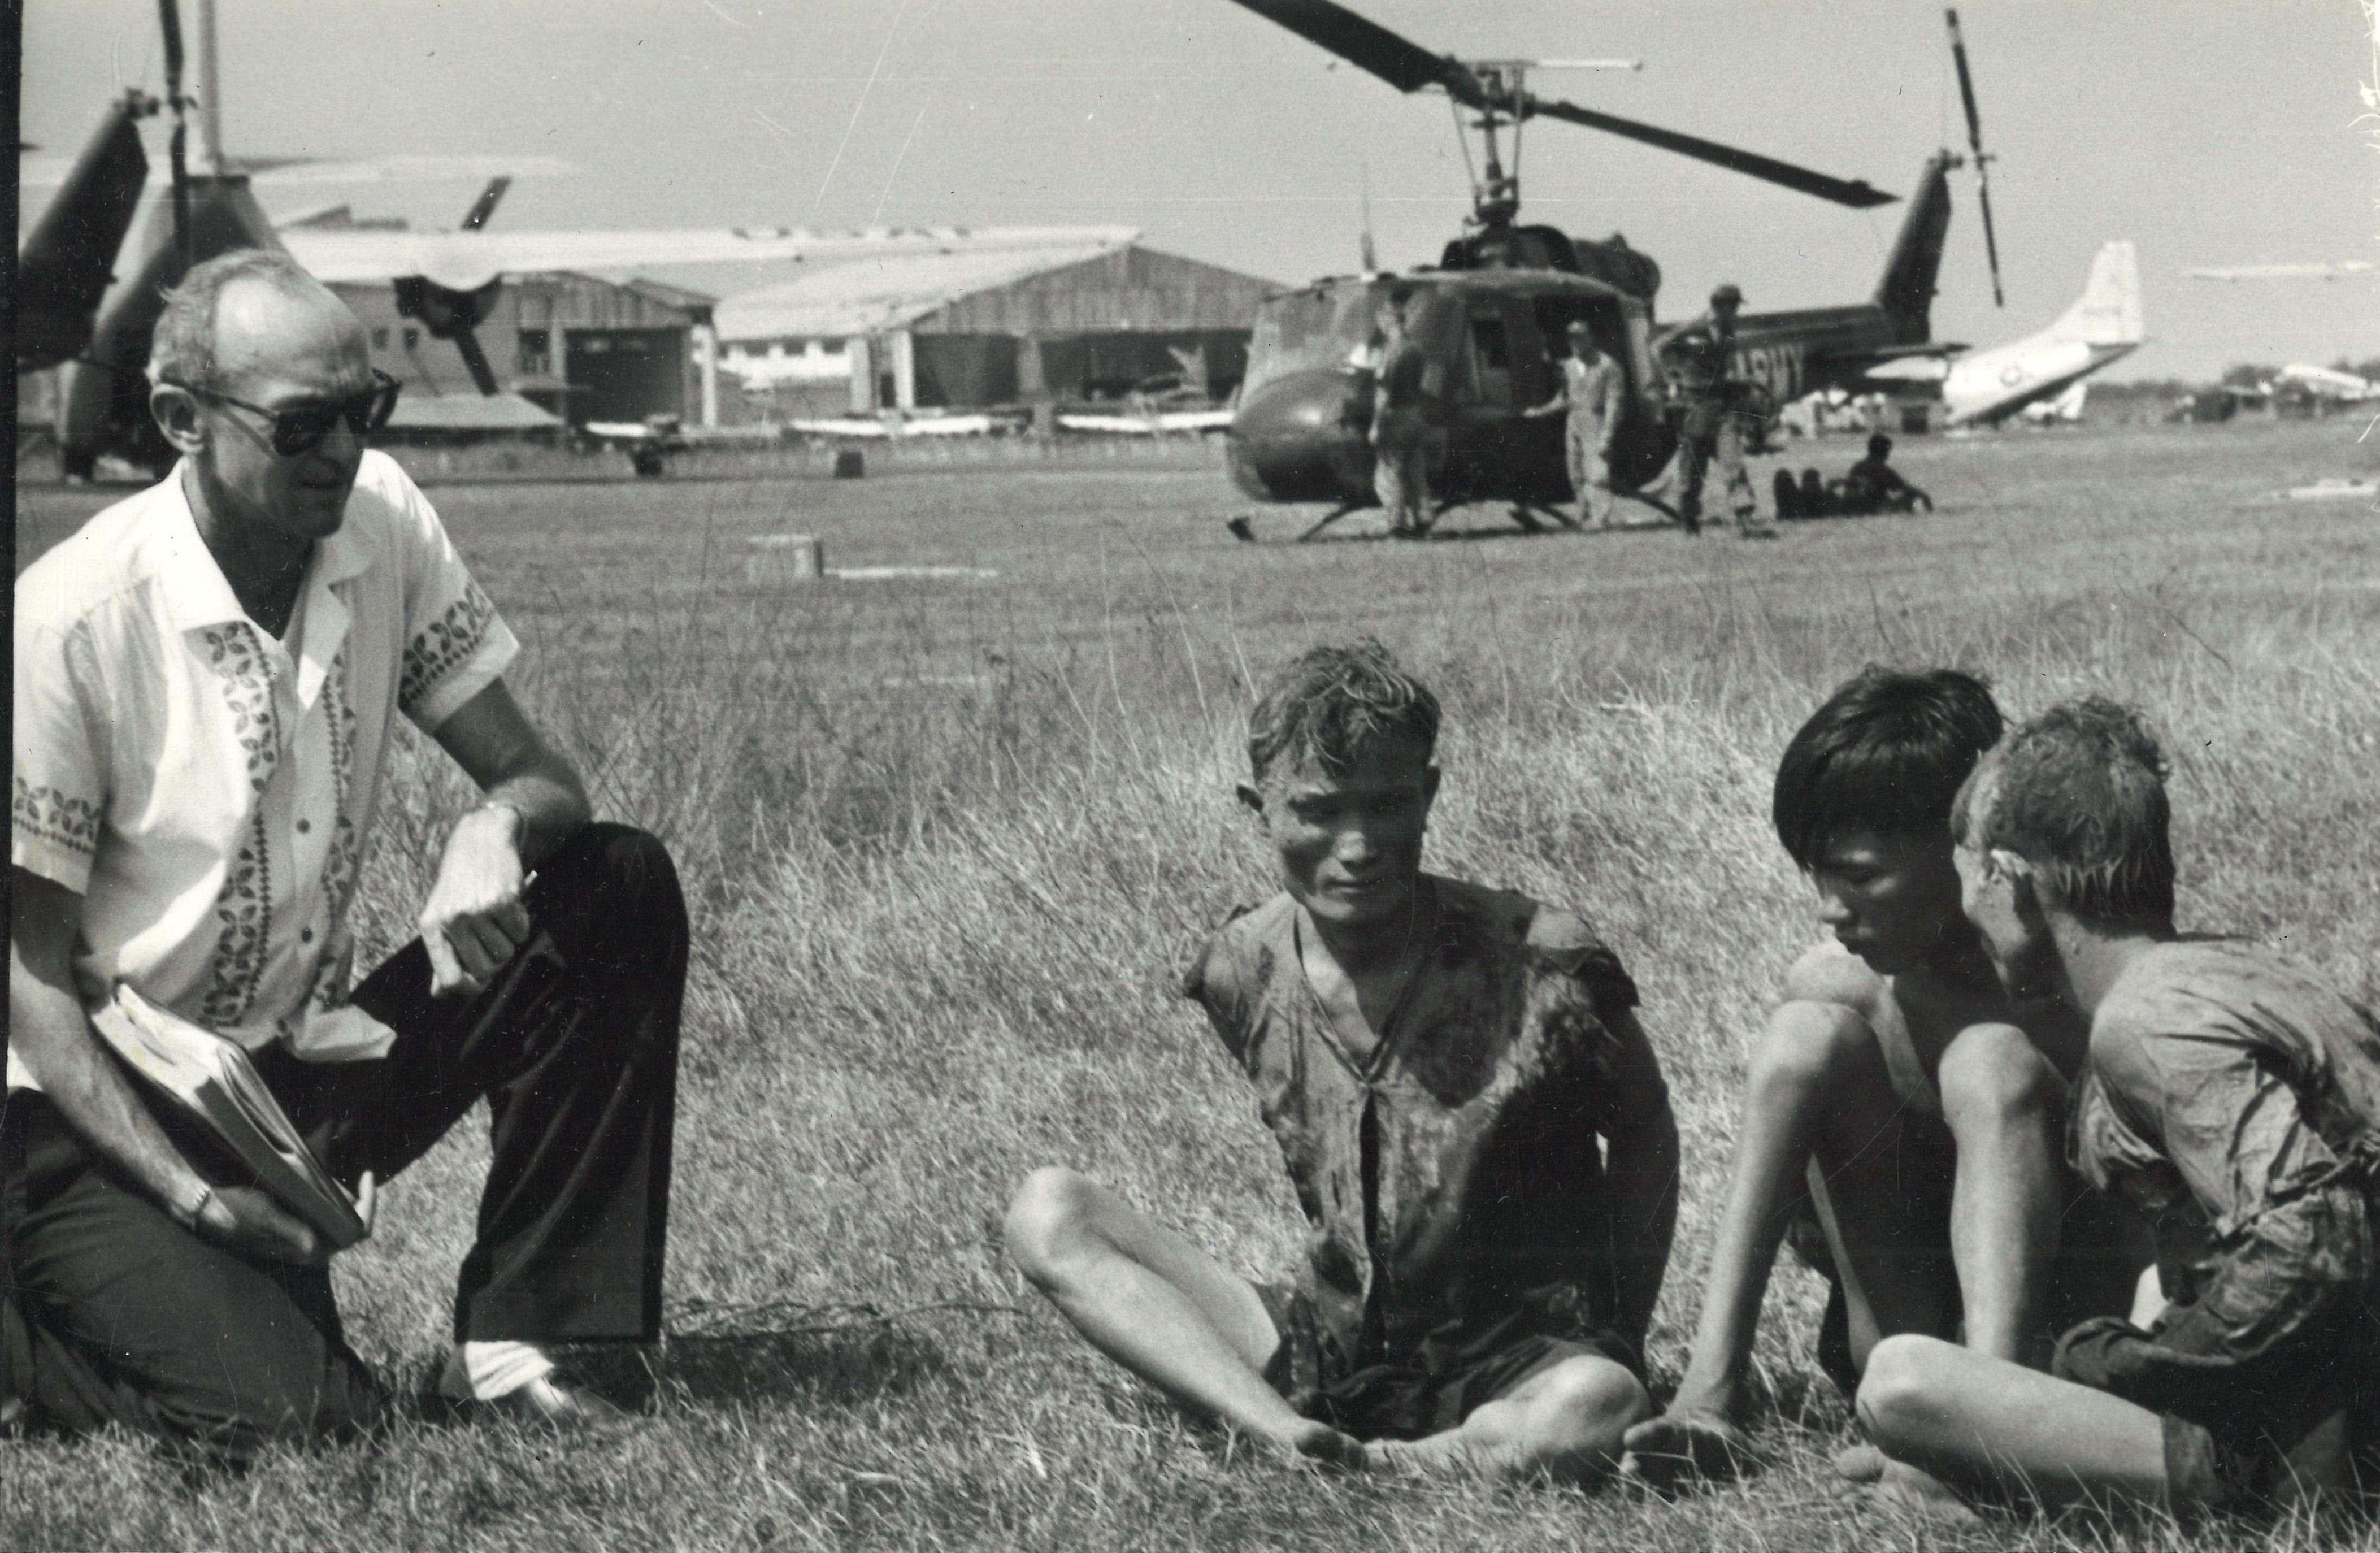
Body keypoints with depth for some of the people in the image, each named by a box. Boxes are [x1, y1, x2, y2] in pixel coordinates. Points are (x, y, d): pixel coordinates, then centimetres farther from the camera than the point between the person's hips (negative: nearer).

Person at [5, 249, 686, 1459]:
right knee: (291, 1417, -28)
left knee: (622, 891, -11)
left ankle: (513, 1339, -7)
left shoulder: (380, 521, -3)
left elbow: (532, 777, 1)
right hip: (101, 1115, -6)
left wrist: (497, 833, -25)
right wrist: (192, 1196, -23)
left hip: (307, 1071, 6)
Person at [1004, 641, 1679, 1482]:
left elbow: (1642, 1126, 3)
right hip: (1322, 1361, 4)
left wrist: (1622, 1341, -1)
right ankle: (1288, 1435, -34)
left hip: (1516, 1376, -4)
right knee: (1047, 1213, -15)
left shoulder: (1540, 970, -14)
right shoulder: (1242, 976, -1)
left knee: (1595, 1408, -41)